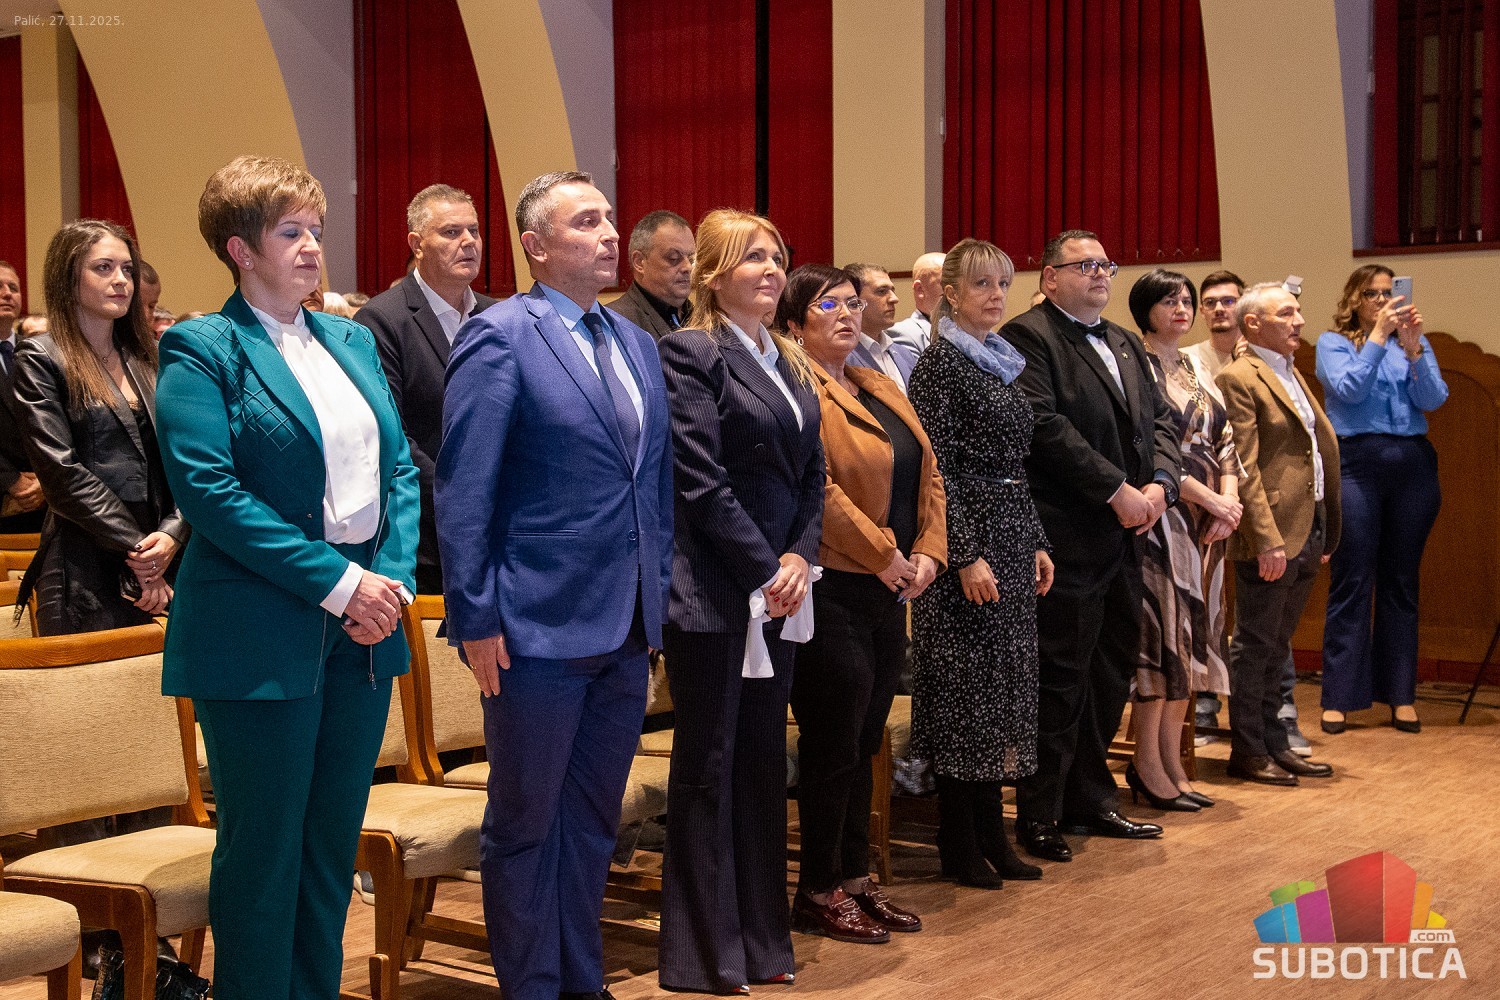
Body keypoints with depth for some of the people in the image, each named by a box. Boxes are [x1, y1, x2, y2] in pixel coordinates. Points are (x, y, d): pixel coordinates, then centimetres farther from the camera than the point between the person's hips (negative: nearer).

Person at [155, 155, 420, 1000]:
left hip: (363, 625, 6)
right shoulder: (201, 351, -5)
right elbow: (208, 488, -15)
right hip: (262, 636, -6)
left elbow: (400, 467, 13)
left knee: (336, 840, 13)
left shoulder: (353, 341, 14)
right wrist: (337, 581, -17)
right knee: (265, 847, 2)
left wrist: (393, 579, -4)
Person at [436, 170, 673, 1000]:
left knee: (592, 821, 17)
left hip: (627, 624, 7)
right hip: (541, 622, -7)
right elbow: (463, 487, -12)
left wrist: (658, 592, 10)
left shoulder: (636, 344, 13)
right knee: (525, 823, 7)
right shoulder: (499, 337, -9)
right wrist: (475, 617, -15)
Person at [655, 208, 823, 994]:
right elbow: (701, 479, -15)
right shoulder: (691, 352, -8)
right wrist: (764, 568, -14)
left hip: (776, 589, 7)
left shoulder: (789, 363, 15)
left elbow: (812, 474, 12)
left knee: (764, 760, 12)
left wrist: (798, 558, -3)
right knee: (707, 768, 1)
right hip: (713, 590, -7)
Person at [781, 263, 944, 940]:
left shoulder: (884, 392, 17)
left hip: (888, 593, 8)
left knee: (863, 744, 14)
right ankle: (819, 893, 10)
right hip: (833, 594, -8)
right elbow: (816, 489, -21)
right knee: (833, 747, -1)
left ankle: (855, 878, 24)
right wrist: (885, 556, -17)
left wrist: (928, 552, 0)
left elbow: (928, 475, 15)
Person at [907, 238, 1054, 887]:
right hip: (968, 539, -9)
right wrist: (967, 555, -20)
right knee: (964, 686, -3)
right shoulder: (940, 363, -10)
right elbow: (935, 469, -16)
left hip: (1012, 537, 9)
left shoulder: (1003, 362, 15)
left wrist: (1035, 543, 14)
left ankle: (991, 836, 19)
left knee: (1003, 685, 11)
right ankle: (960, 848, 6)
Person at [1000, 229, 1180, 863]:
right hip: (1068, 537, -9)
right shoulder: (1028, 336, -8)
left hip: (1123, 537, 9)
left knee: (1113, 667, 14)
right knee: (1061, 676, -3)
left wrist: (1160, 483, -3)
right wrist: (1117, 489, -17)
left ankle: (1090, 799, 27)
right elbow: (1046, 425, -18)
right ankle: (1039, 816, 7)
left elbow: (1159, 419, 16)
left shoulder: (1123, 344, 20)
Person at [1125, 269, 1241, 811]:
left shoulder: (1196, 369, 17)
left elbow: (1223, 441, 13)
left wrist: (1229, 499, -4)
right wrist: (1211, 500, -14)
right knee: (1163, 630, -6)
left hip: (1207, 521, 7)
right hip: (1162, 517, -7)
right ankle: (1148, 764, 2)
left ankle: (1172, 761, 13)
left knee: (1190, 635, 7)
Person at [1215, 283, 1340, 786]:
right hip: (1271, 536, -9)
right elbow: (1244, 467, -17)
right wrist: (1267, 539, -21)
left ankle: (1274, 744, 22)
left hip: (1308, 533, 9)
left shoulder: (1292, 375, 18)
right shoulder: (1239, 378, -10)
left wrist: (1324, 535, 15)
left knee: (1276, 648, 15)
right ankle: (1247, 751, 9)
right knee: (1255, 646, 0)